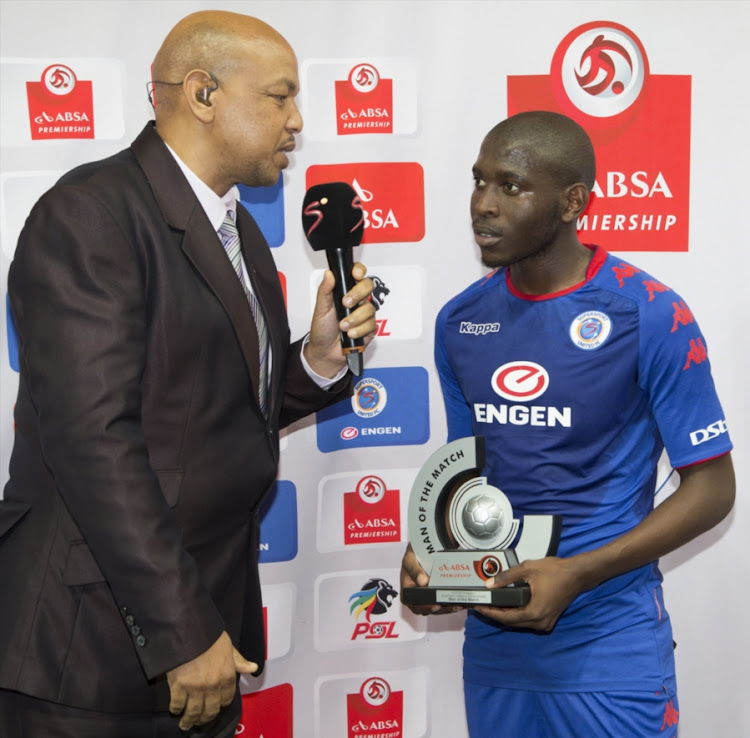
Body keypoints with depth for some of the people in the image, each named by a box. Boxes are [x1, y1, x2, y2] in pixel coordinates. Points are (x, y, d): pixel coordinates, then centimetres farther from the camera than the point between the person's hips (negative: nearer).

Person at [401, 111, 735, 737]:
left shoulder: (651, 316, -12)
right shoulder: (461, 321, 4)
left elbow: (712, 487, -9)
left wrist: (577, 574, -18)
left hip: (609, 645, -5)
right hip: (491, 635, 5)